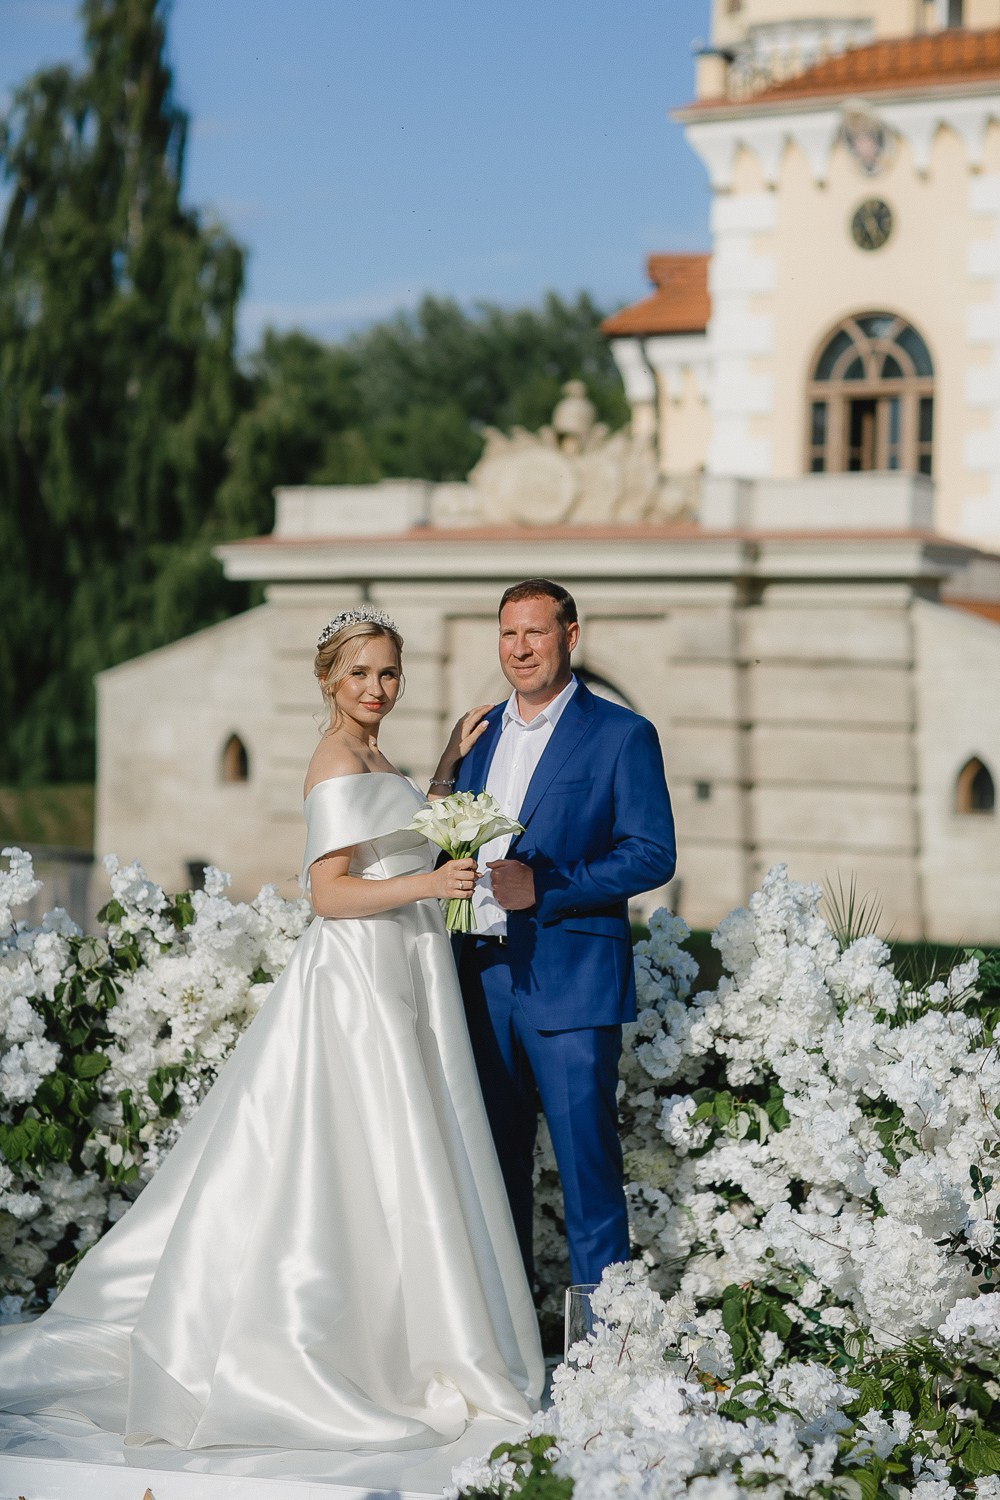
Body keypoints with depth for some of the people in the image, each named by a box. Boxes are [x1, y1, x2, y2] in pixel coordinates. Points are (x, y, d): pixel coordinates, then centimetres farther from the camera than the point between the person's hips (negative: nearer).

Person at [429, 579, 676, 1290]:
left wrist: (544, 886, -18)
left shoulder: (622, 735, -3)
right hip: (483, 977, 6)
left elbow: (653, 855, -10)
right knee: (495, 1159, 12)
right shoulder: (482, 732, 15)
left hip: (570, 984, -6)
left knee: (586, 1164, -4)